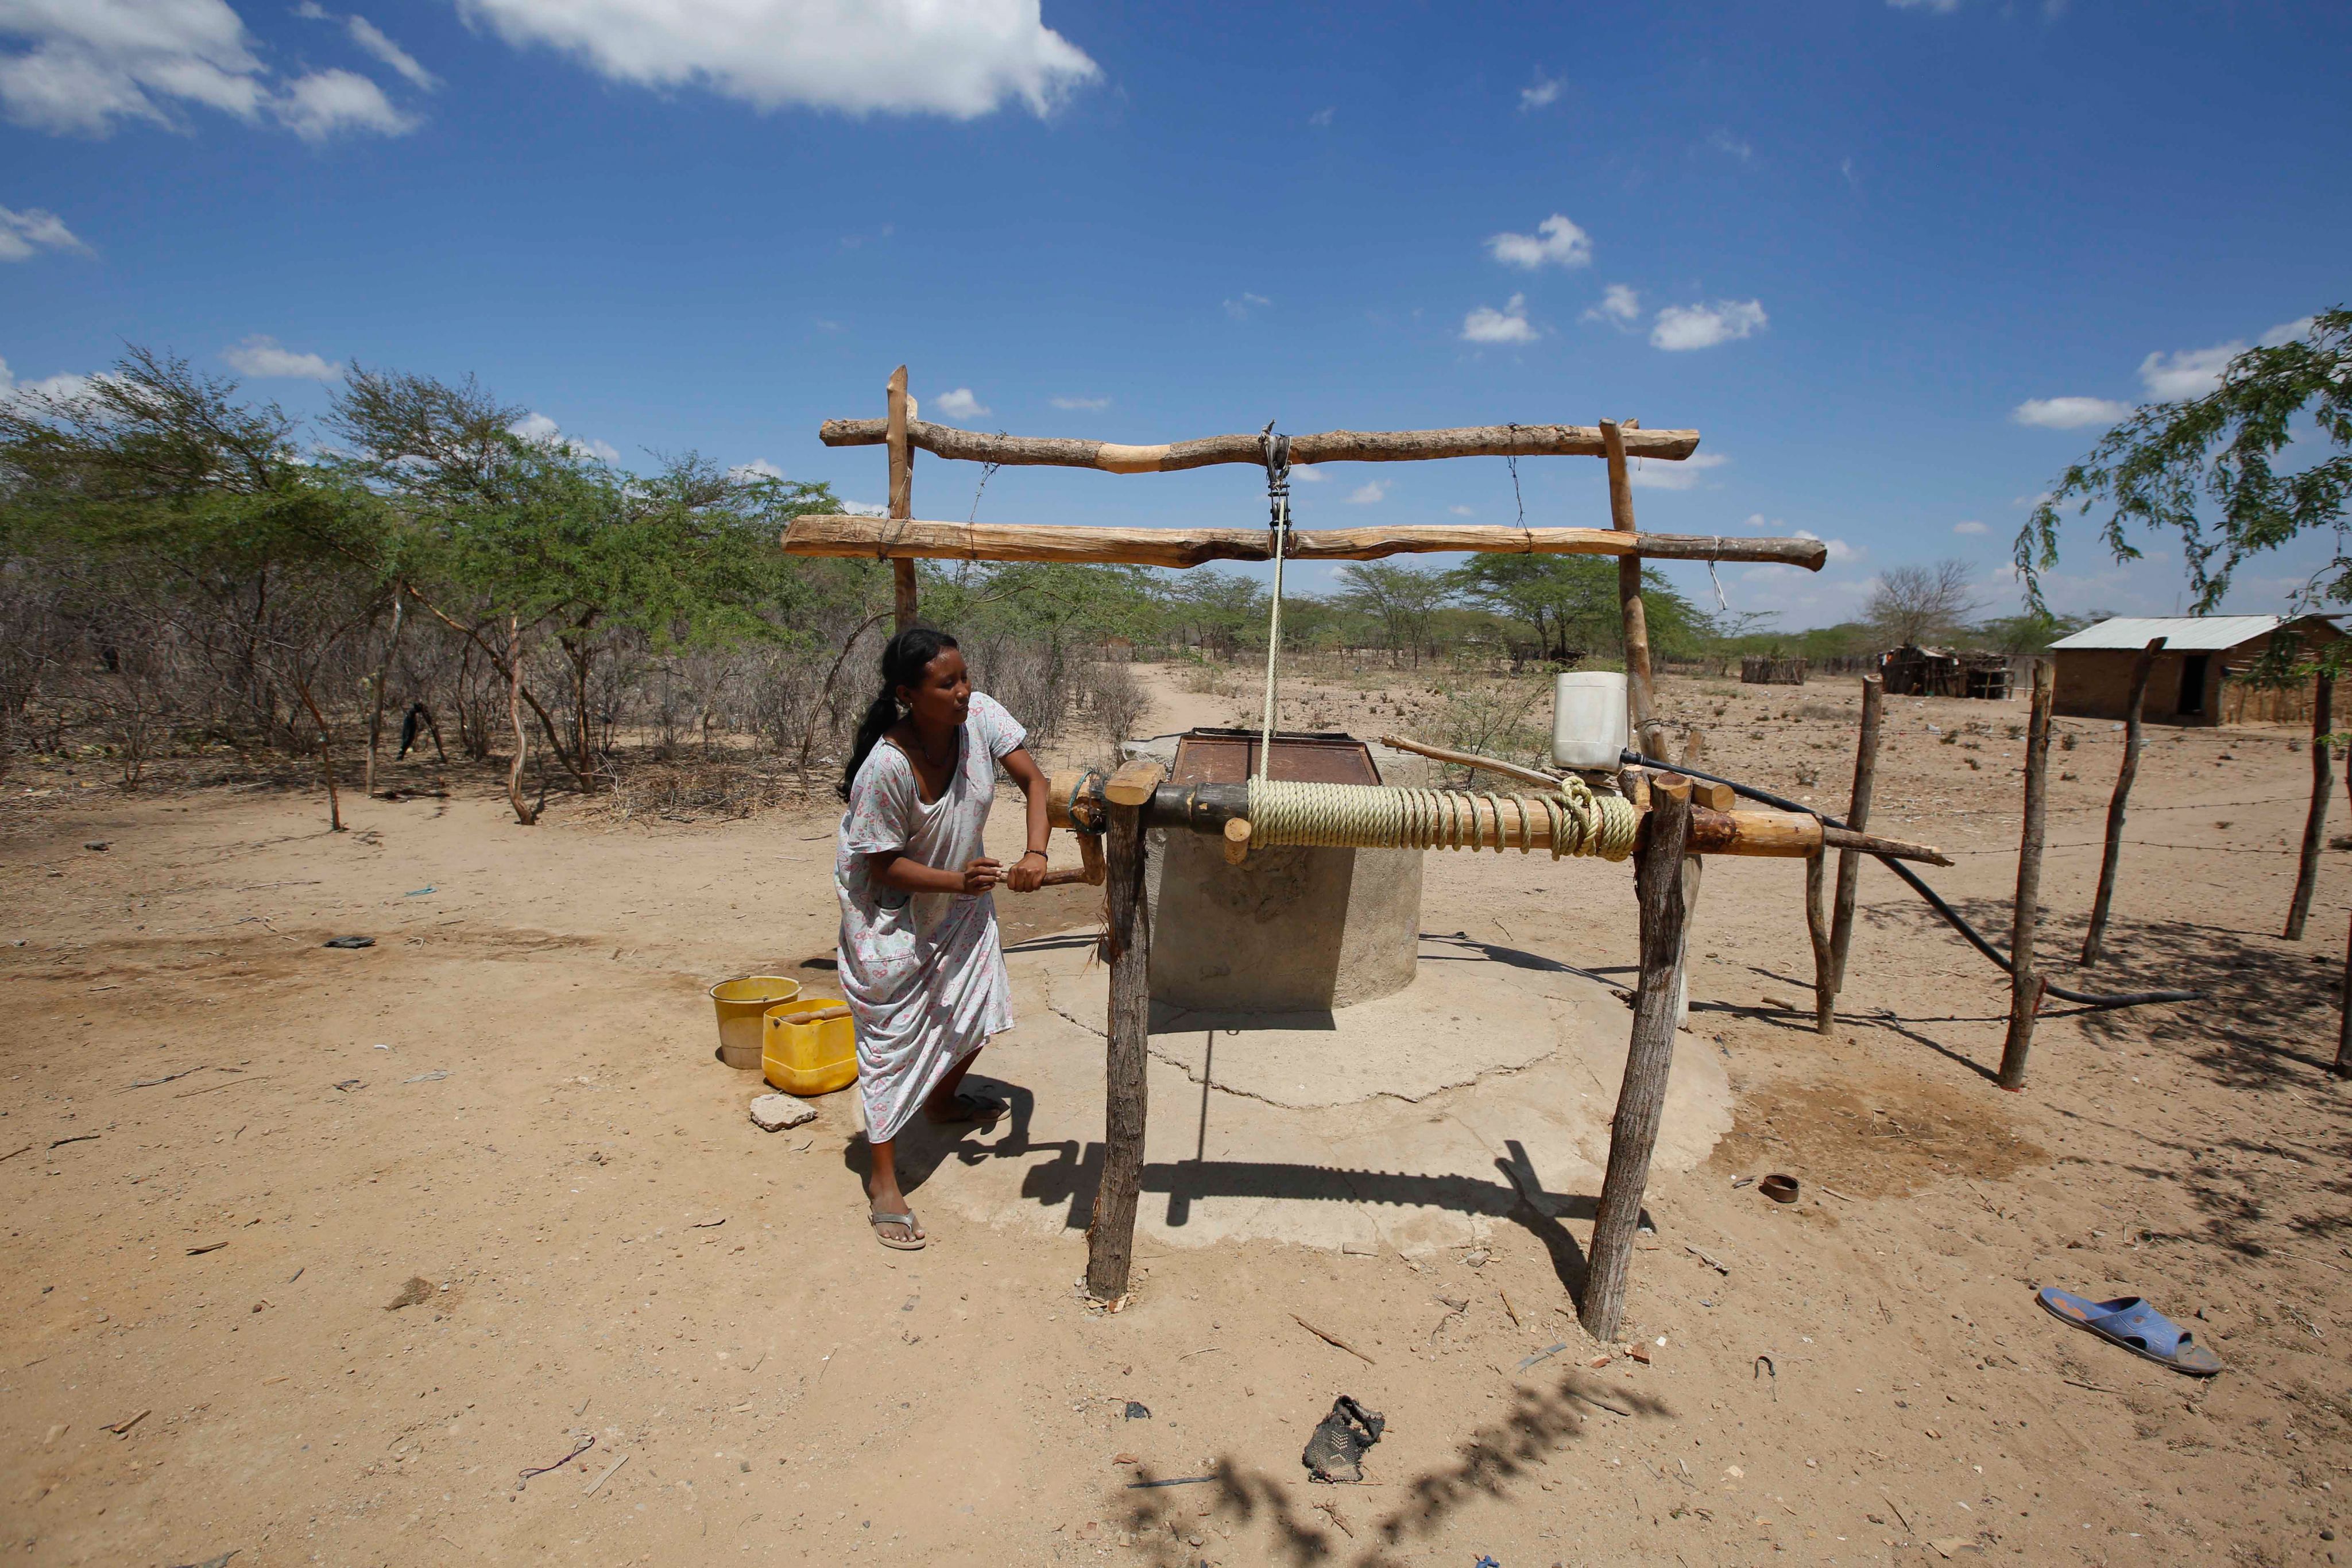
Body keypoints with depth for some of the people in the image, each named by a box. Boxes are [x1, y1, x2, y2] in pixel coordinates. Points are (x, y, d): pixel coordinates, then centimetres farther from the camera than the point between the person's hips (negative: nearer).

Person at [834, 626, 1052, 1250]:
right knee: (894, 1030, 1)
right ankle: (883, 1178, 16)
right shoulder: (886, 767, -34)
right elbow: (884, 865, -24)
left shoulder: (979, 714, -21)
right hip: (890, 904, -6)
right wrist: (958, 882, -36)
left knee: (979, 1006, 15)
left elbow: (1034, 780, -18)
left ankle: (943, 1098, 46)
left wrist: (1035, 853, -32)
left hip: (962, 885, 6)